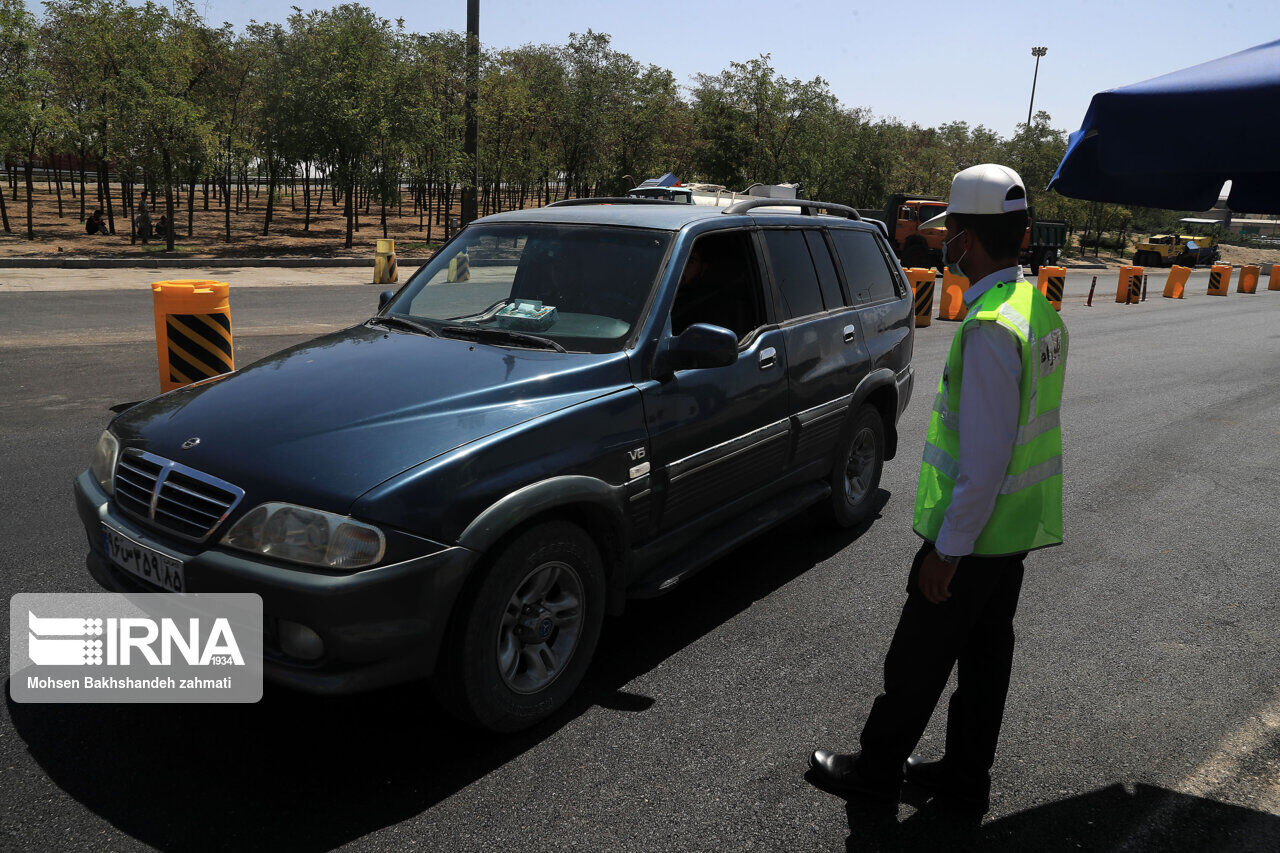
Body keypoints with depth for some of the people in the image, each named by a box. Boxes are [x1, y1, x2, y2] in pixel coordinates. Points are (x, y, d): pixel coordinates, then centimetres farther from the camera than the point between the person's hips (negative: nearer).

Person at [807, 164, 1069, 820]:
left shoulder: (990, 329, -24)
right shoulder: (1038, 307, 7)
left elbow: (984, 458, -26)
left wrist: (947, 550, -19)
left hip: (973, 531, -9)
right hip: (1017, 526, 9)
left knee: (919, 656, 8)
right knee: (986, 652, 18)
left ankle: (877, 767, 27)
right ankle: (965, 778, 33)